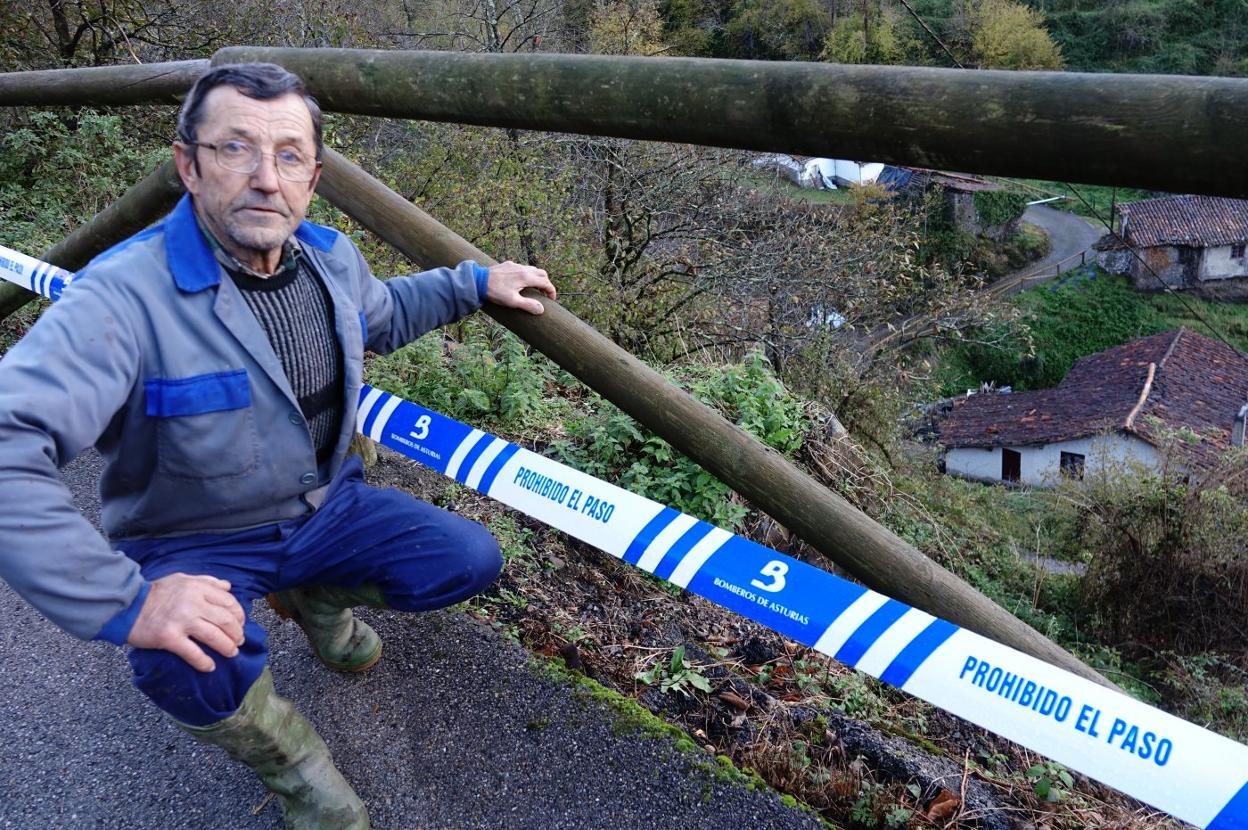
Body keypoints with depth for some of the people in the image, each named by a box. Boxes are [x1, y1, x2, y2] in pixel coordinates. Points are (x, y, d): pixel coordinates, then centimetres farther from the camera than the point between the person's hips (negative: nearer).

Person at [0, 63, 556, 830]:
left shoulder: (330, 255, -6)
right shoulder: (126, 295, -31)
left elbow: (379, 315, 20)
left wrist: (475, 284, 10)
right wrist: (124, 601, -44)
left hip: (327, 507, 6)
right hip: (196, 547, -6)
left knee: (470, 562, -4)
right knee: (197, 670, -36)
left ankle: (316, 597, 24)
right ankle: (281, 751, 1)